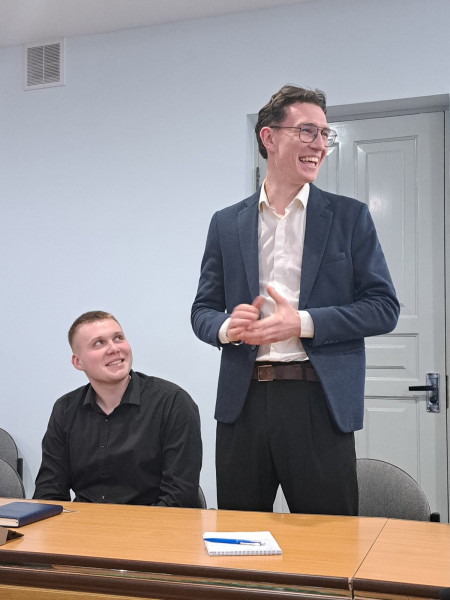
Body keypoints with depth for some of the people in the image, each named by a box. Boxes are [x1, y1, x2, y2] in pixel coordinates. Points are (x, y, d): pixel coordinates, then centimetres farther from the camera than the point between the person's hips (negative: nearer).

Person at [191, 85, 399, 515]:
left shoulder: (350, 216, 5)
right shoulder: (226, 223, 11)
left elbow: (383, 307, 0)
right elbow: (202, 310, 13)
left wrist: (303, 323, -13)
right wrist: (226, 327, -11)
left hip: (319, 400, -2)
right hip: (244, 400, 2)